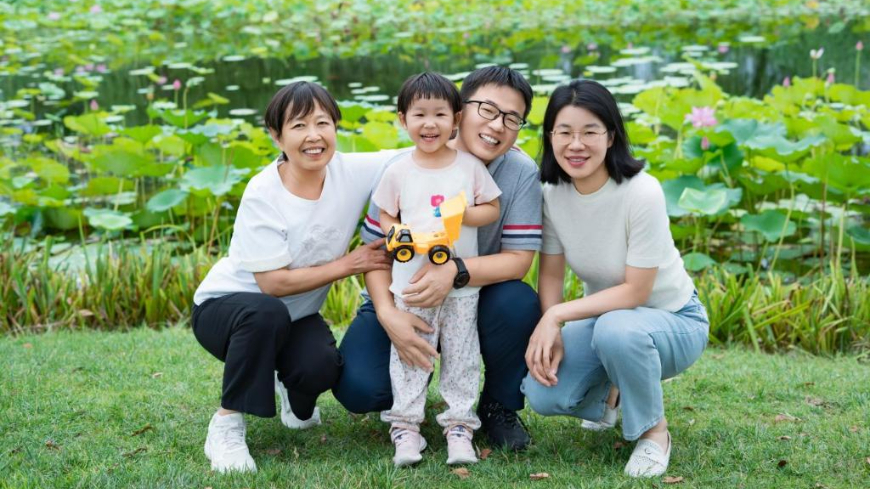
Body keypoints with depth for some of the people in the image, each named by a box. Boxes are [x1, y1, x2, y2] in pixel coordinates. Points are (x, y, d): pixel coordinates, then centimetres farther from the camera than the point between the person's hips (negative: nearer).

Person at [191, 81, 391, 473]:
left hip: (295, 315, 4)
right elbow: (274, 283, -25)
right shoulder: (262, 195, -25)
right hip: (225, 305, -4)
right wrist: (348, 264, -22)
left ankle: (293, 394, 10)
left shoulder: (351, 174, -13)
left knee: (322, 368, -29)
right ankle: (227, 424, -21)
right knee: (266, 313, -39)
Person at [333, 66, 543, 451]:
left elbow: (519, 259, -17)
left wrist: (455, 272, -36)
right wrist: (386, 312, -30)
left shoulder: (521, 172, -14)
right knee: (358, 388, -25)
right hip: (403, 299, 0)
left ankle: (499, 406, -3)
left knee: (520, 304, -33)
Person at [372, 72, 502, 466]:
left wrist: (464, 215, -14)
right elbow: (385, 217, 6)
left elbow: (492, 209, 5)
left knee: (461, 356, 6)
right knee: (408, 355, 4)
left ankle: (459, 426, 15)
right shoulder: (398, 171, -1)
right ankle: (405, 426, 12)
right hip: (411, 282, 0)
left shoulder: (469, 165, -1)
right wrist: (396, 235, -15)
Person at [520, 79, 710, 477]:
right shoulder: (552, 193, -11)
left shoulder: (641, 193, -28)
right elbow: (551, 273, -5)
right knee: (542, 394, -19)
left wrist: (557, 315, -26)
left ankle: (654, 431, -10)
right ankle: (609, 391, 17)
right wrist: (549, 331, -21)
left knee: (616, 329, -39)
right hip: (603, 315, 5)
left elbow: (635, 291, -25)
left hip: (672, 320, -5)